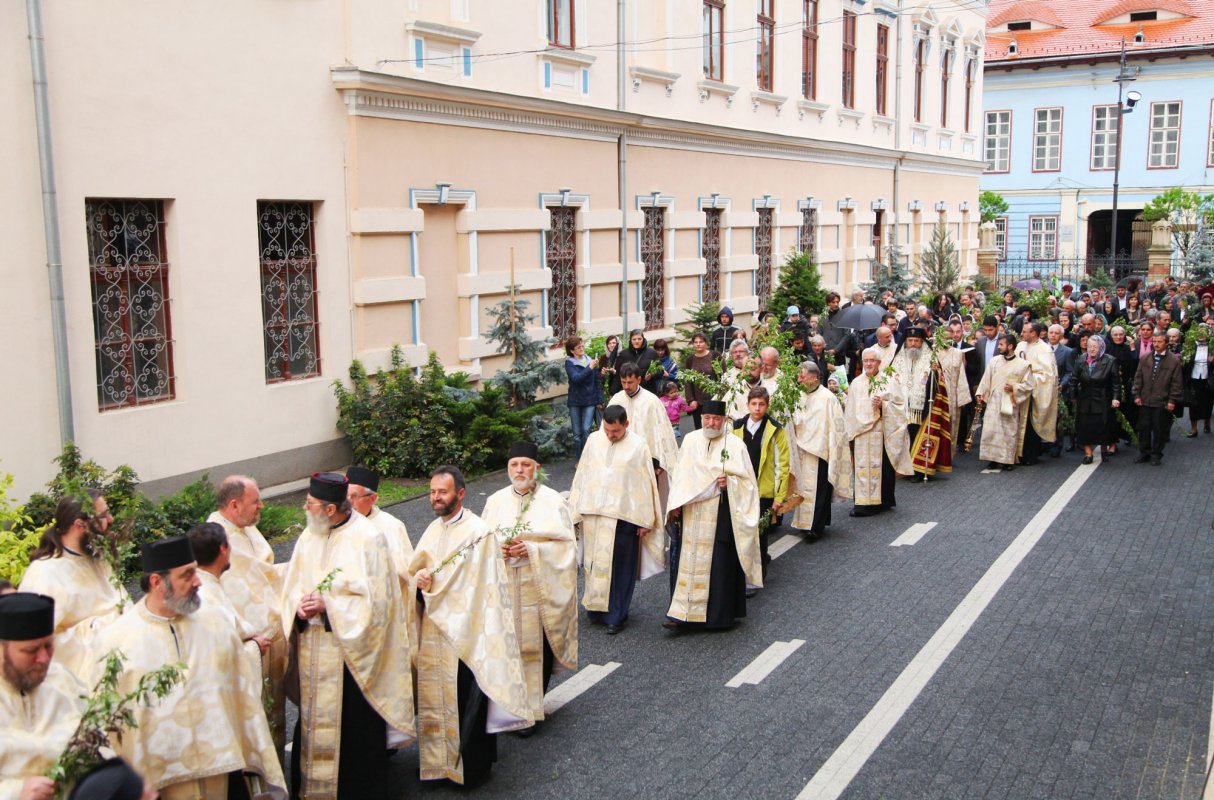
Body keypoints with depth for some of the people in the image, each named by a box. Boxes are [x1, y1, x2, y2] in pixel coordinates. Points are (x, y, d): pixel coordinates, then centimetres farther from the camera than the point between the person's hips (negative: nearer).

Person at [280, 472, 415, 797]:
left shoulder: (367, 538, -13)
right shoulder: (308, 536, 6)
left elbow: (376, 600, -15)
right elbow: (291, 587, 9)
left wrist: (328, 605, -20)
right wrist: (300, 607, -13)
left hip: (352, 652, -5)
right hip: (313, 654, 5)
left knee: (356, 723, 3)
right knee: (315, 720, 12)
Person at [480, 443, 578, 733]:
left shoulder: (552, 501, -2)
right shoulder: (495, 501, 8)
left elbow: (566, 545, -5)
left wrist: (532, 550, -18)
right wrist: (497, 550, -9)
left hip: (541, 588, -2)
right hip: (503, 589, 3)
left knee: (536, 646, 1)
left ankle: (531, 708, 13)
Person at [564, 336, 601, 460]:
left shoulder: (591, 361, -1)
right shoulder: (569, 363, -3)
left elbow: (598, 381, 5)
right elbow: (576, 378, -19)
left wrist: (599, 400, 4)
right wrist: (590, 368, -24)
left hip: (590, 401, 0)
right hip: (575, 402, 0)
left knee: (586, 430, -10)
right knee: (577, 433, 5)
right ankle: (578, 459, 17)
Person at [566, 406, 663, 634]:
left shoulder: (638, 446, -5)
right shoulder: (594, 440, 4)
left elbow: (647, 483, -3)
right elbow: (582, 475, 10)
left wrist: (646, 520, -4)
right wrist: (576, 510, 9)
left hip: (624, 516, -3)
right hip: (593, 513, 3)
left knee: (620, 566, 2)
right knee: (594, 563, 8)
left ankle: (616, 615, 12)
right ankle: (596, 608, 22)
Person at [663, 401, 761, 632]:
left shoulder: (735, 445, -3)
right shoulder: (690, 440, 7)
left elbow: (747, 480, 0)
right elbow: (681, 474, 11)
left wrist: (730, 482, -19)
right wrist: (676, 504, 4)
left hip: (721, 514, -3)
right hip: (692, 512, 3)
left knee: (720, 562, 1)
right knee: (689, 561, 2)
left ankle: (722, 615, 14)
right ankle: (682, 613, 5)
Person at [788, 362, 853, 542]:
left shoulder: (827, 398, -12)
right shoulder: (801, 397, 7)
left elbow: (836, 427, -12)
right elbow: (795, 423, 14)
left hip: (819, 451, -6)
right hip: (803, 451, 6)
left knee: (818, 489, -4)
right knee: (804, 488, 10)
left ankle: (816, 526, 2)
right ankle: (806, 522, 19)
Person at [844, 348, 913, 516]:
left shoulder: (889, 381, 2)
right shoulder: (856, 383, 11)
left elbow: (899, 406, 0)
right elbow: (850, 411, 13)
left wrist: (883, 405, -16)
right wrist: (851, 433, 9)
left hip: (882, 434, -2)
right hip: (861, 433, 3)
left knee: (882, 467, -2)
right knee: (862, 467, -1)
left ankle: (882, 501, 9)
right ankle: (864, 502, 3)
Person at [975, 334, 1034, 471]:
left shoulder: (1023, 364, -3)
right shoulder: (994, 361, 5)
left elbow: (1028, 385, -1)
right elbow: (986, 379, 10)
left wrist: (1014, 387, -15)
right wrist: (980, 393, 2)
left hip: (1010, 404, -3)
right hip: (993, 402, 3)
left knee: (1009, 432, 2)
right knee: (990, 430, -1)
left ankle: (1008, 460, 12)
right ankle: (994, 459, 8)